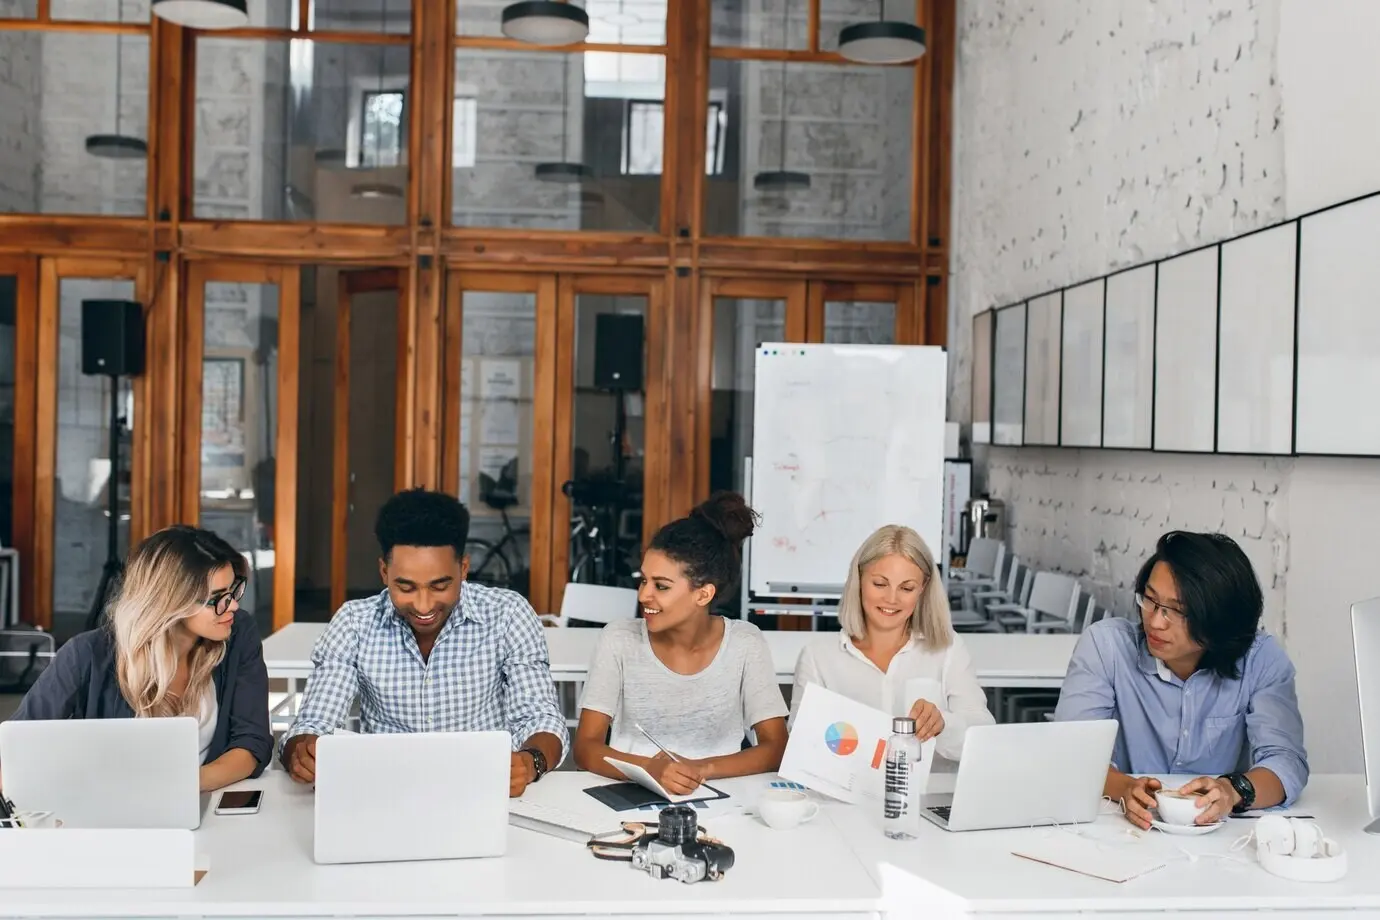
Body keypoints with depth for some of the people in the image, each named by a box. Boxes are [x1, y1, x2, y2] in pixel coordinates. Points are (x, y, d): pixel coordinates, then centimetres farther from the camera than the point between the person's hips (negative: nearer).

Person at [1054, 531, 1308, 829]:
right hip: (1123, 829, 0)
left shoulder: (1262, 660, -5)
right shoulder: (1105, 644, -7)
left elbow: (1287, 762, -14)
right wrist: (1125, 788, -33)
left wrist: (1235, 790, -35)